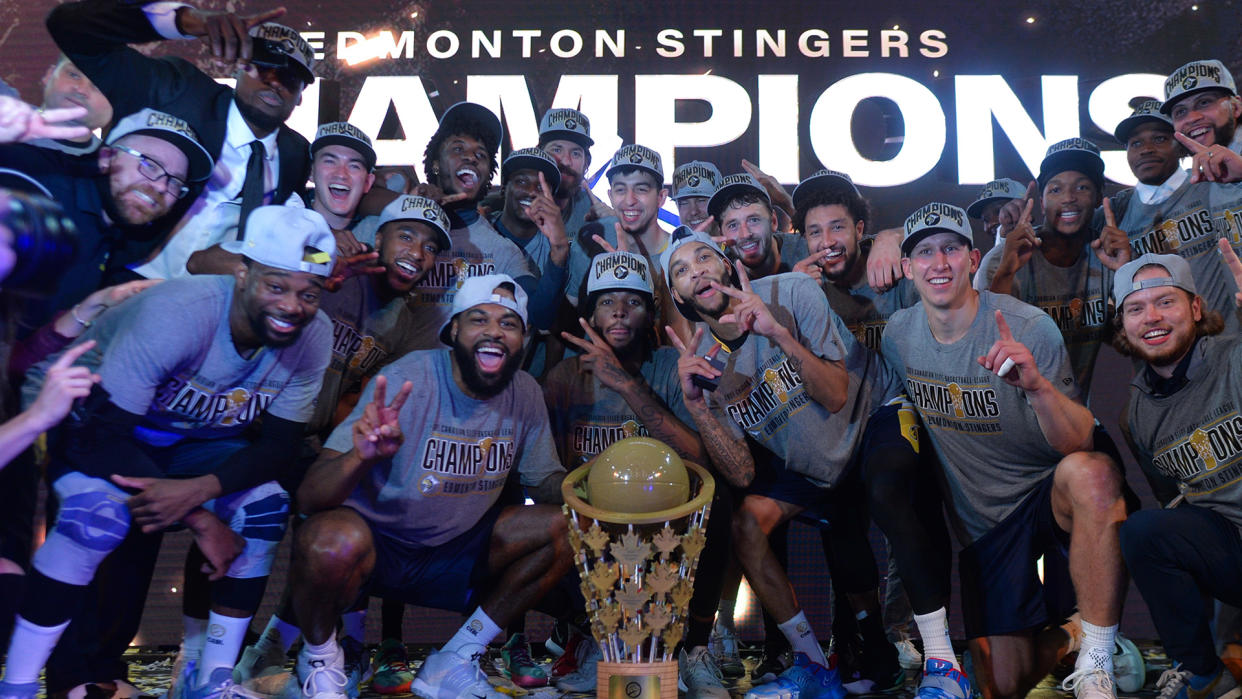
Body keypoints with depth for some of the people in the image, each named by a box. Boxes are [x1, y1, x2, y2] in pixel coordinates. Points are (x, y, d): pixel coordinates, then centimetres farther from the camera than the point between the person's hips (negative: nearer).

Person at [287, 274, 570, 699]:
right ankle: (319, 657, -2)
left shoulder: (525, 394, -4)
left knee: (566, 529, -8)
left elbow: (547, 481, 8)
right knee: (335, 540, -37)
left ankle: (454, 662, 1)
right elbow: (310, 496, -27)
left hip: (456, 550, 6)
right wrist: (361, 457, -50)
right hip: (372, 541, -5)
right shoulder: (405, 381, -22)